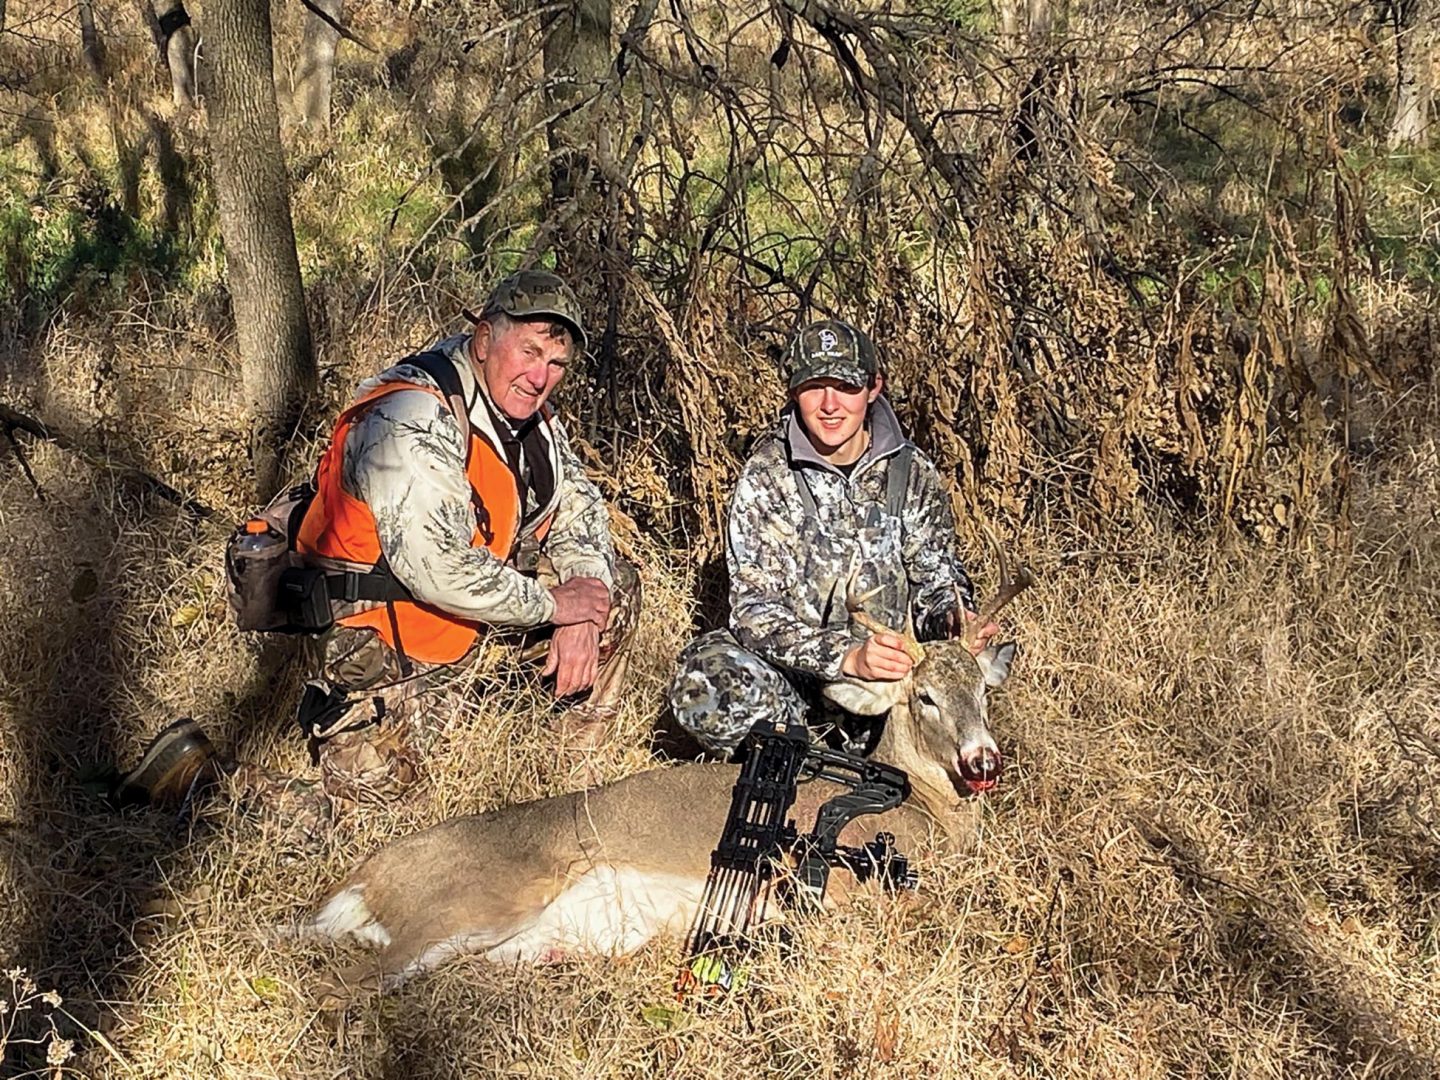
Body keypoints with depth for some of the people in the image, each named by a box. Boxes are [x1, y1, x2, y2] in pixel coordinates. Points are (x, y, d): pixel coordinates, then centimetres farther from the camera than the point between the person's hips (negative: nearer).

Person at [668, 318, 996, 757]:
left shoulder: (912, 473, 2)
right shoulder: (767, 472, -7)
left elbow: (936, 581, 8)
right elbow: (753, 607, -13)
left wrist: (954, 622, -19)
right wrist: (847, 656, -30)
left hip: (886, 669, 3)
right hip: (788, 676, -2)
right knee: (705, 684, -34)